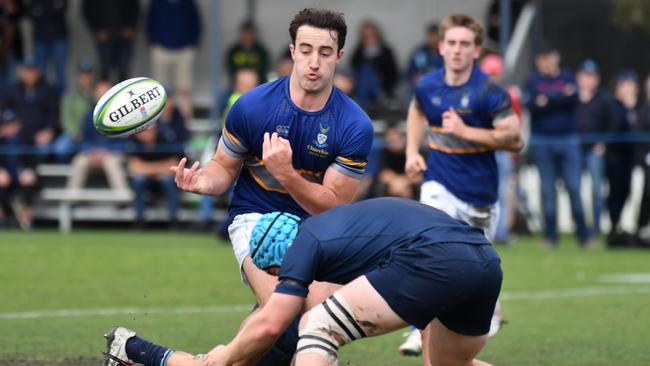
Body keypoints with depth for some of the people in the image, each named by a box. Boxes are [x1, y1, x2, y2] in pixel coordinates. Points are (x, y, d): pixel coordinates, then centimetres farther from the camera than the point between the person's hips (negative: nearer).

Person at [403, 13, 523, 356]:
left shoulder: (489, 92, -16)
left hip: (478, 188, -1)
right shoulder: (426, 85, -3)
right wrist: (412, 151, 9)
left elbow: (514, 139, -18)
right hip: (439, 183, 1)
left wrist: (466, 131, -26)